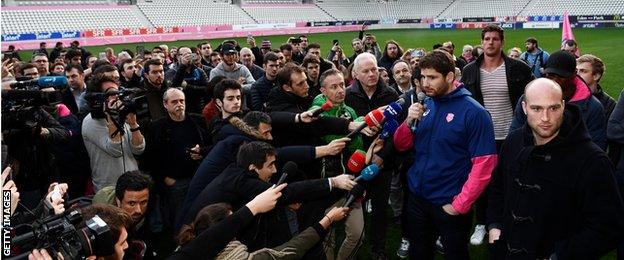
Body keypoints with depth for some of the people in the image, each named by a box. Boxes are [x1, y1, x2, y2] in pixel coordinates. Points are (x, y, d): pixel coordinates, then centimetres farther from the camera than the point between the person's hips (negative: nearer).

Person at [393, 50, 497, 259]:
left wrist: (460, 205, -19)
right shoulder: (425, 105, 1)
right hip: (416, 198, 5)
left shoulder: (473, 112, -17)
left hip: (450, 205, -5)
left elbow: (484, 165, -20)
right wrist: (410, 122, -15)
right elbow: (401, 146, 3)